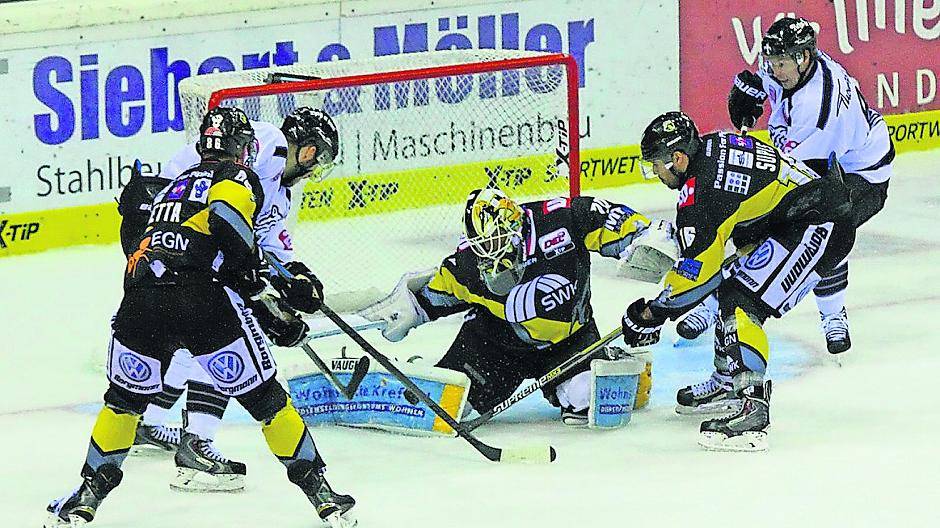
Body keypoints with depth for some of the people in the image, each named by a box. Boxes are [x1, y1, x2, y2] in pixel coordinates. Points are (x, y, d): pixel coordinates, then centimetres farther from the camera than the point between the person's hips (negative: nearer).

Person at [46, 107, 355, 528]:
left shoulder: (176, 184, 33)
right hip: (202, 298, -5)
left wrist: (258, 305, 34)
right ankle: (317, 489, 9)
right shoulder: (239, 177, 12)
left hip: (140, 301, 5)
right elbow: (226, 217, -12)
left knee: (125, 398, 25)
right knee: (264, 397, 7)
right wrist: (253, 279, 1)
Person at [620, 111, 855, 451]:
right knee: (730, 285, 20)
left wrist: (652, 315, -6)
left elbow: (697, 270, -16)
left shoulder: (702, 190, -19)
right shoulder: (713, 145, 9)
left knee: (740, 303, -19)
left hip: (817, 230, -11)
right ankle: (729, 380, 32)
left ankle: (751, 409, -27)